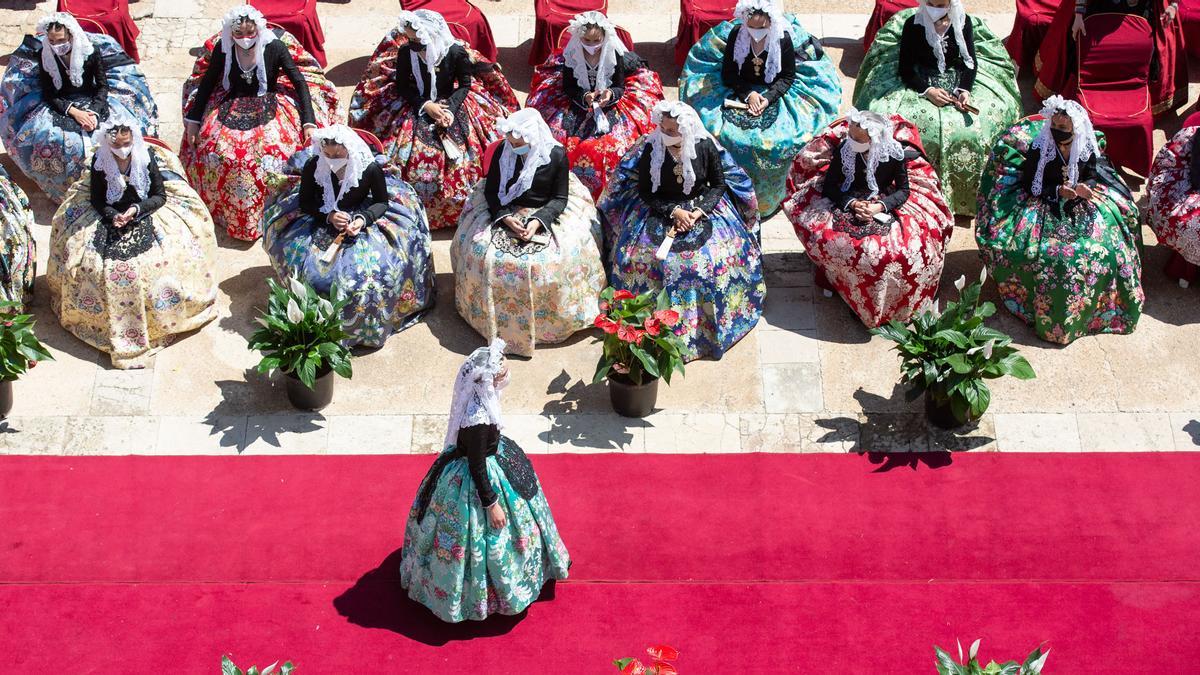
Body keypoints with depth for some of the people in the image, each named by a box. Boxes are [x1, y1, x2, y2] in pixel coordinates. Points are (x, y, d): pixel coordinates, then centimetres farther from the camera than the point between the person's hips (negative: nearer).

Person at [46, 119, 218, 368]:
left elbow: (160, 196, -4)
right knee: (95, 262, -21)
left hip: (146, 214, -1)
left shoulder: (148, 157, -7)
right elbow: (97, 199, 2)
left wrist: (136, 210, -20)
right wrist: (113, 216, -18)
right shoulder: (100, 161, -5)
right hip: (109, 216, 1)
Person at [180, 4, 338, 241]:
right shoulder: (222, 48, -6)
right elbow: (206, 83, 7)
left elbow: (300, 82, -8)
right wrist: (193, 120, 4)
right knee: (216, 150, -23)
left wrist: (309, 122, -16)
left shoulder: (275, 46, -12)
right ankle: (223, 208, -2)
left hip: (269, 105, -2)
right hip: (231, 107, 2)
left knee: (274, 150, -30)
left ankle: (271, 210, -10)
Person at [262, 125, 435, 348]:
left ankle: (364, 325, 3)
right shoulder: (312, 167, -19)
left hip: (360, 220, -1)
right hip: (321, 221, 1)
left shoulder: (370, 168, -22)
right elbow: (305, 203, -6)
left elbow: (382, 202, -6)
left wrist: (363, 220, -26)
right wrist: (329, 216, -25)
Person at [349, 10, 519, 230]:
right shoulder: (405, 52, -12)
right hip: (417, 106, 1)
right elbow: (402, 86, -2)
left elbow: (465, 85, -2)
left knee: (458, 155, -15)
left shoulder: (457, 53, -15)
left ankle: (455, 207, 4)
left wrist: (451, 109, -18)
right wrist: (425, 106, -16)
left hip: (451, 104, 0)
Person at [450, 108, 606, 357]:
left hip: (546, 214, -2)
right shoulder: (503, 151, -7)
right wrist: (505, 217, -19)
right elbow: (491, 190, 0)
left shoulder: (556, 155, -13)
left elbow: (560, 198, -7)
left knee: (557, 261, -24)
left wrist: (538, 221, -23)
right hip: (505, 212, 2)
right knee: (484, 254, -18)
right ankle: (497, 317, 0)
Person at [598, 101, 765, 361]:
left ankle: (710, 319, -3)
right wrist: (673, 212, -17)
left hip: (702, 206, 0)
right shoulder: (651, 149, -12)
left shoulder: (705, 147, -11)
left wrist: (700, 211, -15)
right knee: (643, 255, -24)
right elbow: (645, 191, -5)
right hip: (660, 210, 0)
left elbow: (719, 185, 1)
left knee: (719, 253, -22)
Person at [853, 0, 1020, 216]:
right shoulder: (913, 24, -11)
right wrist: (927, 91, -24)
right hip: (921, 84, -1)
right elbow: (905, 68, -9)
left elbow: (971, 62, 1)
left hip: (957, 83, 2)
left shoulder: (964, 22, -3)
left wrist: (965, 90, -17)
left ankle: (966, 193, -6)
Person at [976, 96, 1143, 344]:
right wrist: (1058, 191, -21)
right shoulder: (1039, 147, -12)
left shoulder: (1087, 147, -3)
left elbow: (1093, 175, 8)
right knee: (1051, 253, -28)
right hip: (1046, 206, -4)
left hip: (1079, 204, 4)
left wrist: (1086, 187, -16)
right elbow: (1030, 185, -8)